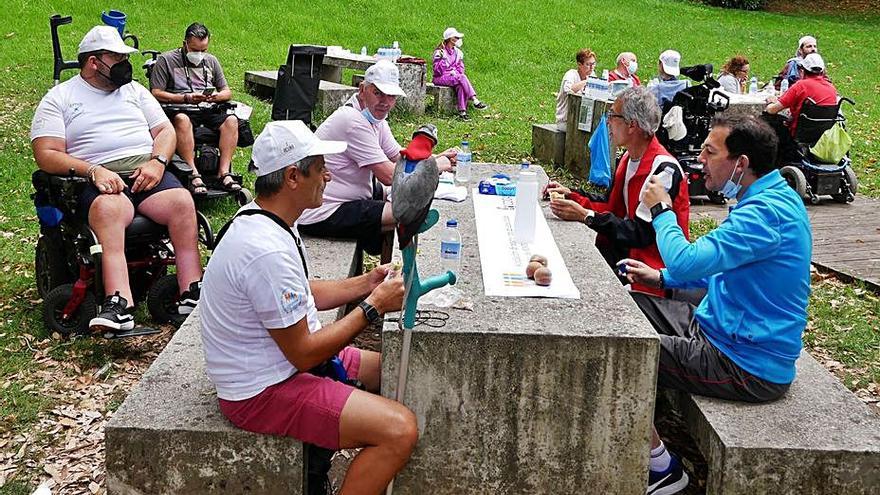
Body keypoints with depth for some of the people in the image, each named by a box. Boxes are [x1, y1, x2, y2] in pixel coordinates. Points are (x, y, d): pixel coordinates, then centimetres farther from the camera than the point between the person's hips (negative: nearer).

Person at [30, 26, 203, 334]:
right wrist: (93, 170, -17)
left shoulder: (133, 89, 23)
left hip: (146, 172, 4)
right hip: (100, 179, -4)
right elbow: (46, 155, -1)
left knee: (182, 201, -28)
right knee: (108, 209, -38)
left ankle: (192, 293, -33)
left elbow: (165, 130, 19)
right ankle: (120, 306, -51)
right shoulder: (59, 98, 9)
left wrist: (157, 162, -4)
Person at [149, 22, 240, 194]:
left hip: (209, 109, 4)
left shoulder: (211, 61, 22)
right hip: (179, 109, -4)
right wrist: (186, 98, -12)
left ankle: (224, 172, -32)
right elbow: (156, 93, -1)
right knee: (182, 119, -40)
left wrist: (216, 96, -2)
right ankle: (193, 175, -41)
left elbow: (227, 92, 23)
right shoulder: (166, 60, 7)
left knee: (231, 120, -27)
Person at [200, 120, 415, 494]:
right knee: (400, 431, -21)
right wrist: (374, 307, -16)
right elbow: (305, 353, -24)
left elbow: (301, 296, 16)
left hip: (287, 360, 11)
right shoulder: (266, 251, -30)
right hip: (263, 392, -11)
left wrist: (365, 284, 3)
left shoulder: (264, 219, 3)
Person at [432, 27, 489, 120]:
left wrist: (455, 72, -9)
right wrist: (443, 58, -27)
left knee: (461, 86, -31)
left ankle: (462, 111, -37)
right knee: (462, 78, -31)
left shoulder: (457, 52, 12)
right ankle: (475, 101, -36)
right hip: (440, 78, -5)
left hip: (454, 76, 5)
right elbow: (437, 69, -14)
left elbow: (461, 68, 12)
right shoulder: (439, 52, -7)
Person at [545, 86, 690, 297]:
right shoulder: (629, 158, 10)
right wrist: (571, 196, 7)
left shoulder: (664, 170, -20)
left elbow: (642, 233, -22)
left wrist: (585, 215, -23)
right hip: (622, 251, 8)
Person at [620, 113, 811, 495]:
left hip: (748, 366, -11)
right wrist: (663, 277, 10)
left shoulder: (767, 213, -26)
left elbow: (687, 262, -32)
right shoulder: (766, 199, 8)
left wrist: (661, 210, -13)